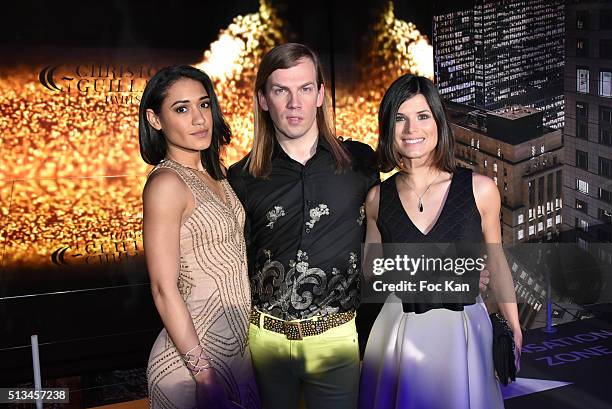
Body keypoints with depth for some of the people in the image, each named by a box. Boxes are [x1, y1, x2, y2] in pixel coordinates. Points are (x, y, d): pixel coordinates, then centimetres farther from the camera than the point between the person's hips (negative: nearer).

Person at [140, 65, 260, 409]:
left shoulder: (215, 171, 6)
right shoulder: (166, 183, -18)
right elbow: (165, 290, -19)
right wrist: (204, 374, -19)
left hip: (237, 345, 8)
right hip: (193, 355, -8)